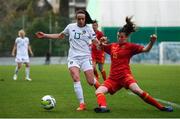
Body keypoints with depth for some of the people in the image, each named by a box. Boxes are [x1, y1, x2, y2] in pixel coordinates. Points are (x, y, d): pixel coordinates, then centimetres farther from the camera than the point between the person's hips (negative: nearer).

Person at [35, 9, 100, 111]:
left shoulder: (89, 28, 3)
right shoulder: (70, 27, 8)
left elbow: (95, 41, -2)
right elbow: (60, 36, 23)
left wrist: (101, 43, -25)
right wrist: (45, 35, 19)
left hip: (85, 57, -1)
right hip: (73, 57, 1)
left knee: (91, 82, -7)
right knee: (76, 78, -22)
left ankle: (97, 83, 34)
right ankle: (82, 104, -16)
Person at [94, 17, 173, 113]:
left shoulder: (130, 46, 1)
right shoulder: (112, 46, 14)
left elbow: (145, 49, -9)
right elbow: (100, 47, 30)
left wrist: (152, 42, -28)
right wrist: (101, 42, 7)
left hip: (125, 75, -5)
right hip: (113, 78, 5)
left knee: (137, 90, -28)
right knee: (98, 91, -15)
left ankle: (161, 107, -20)